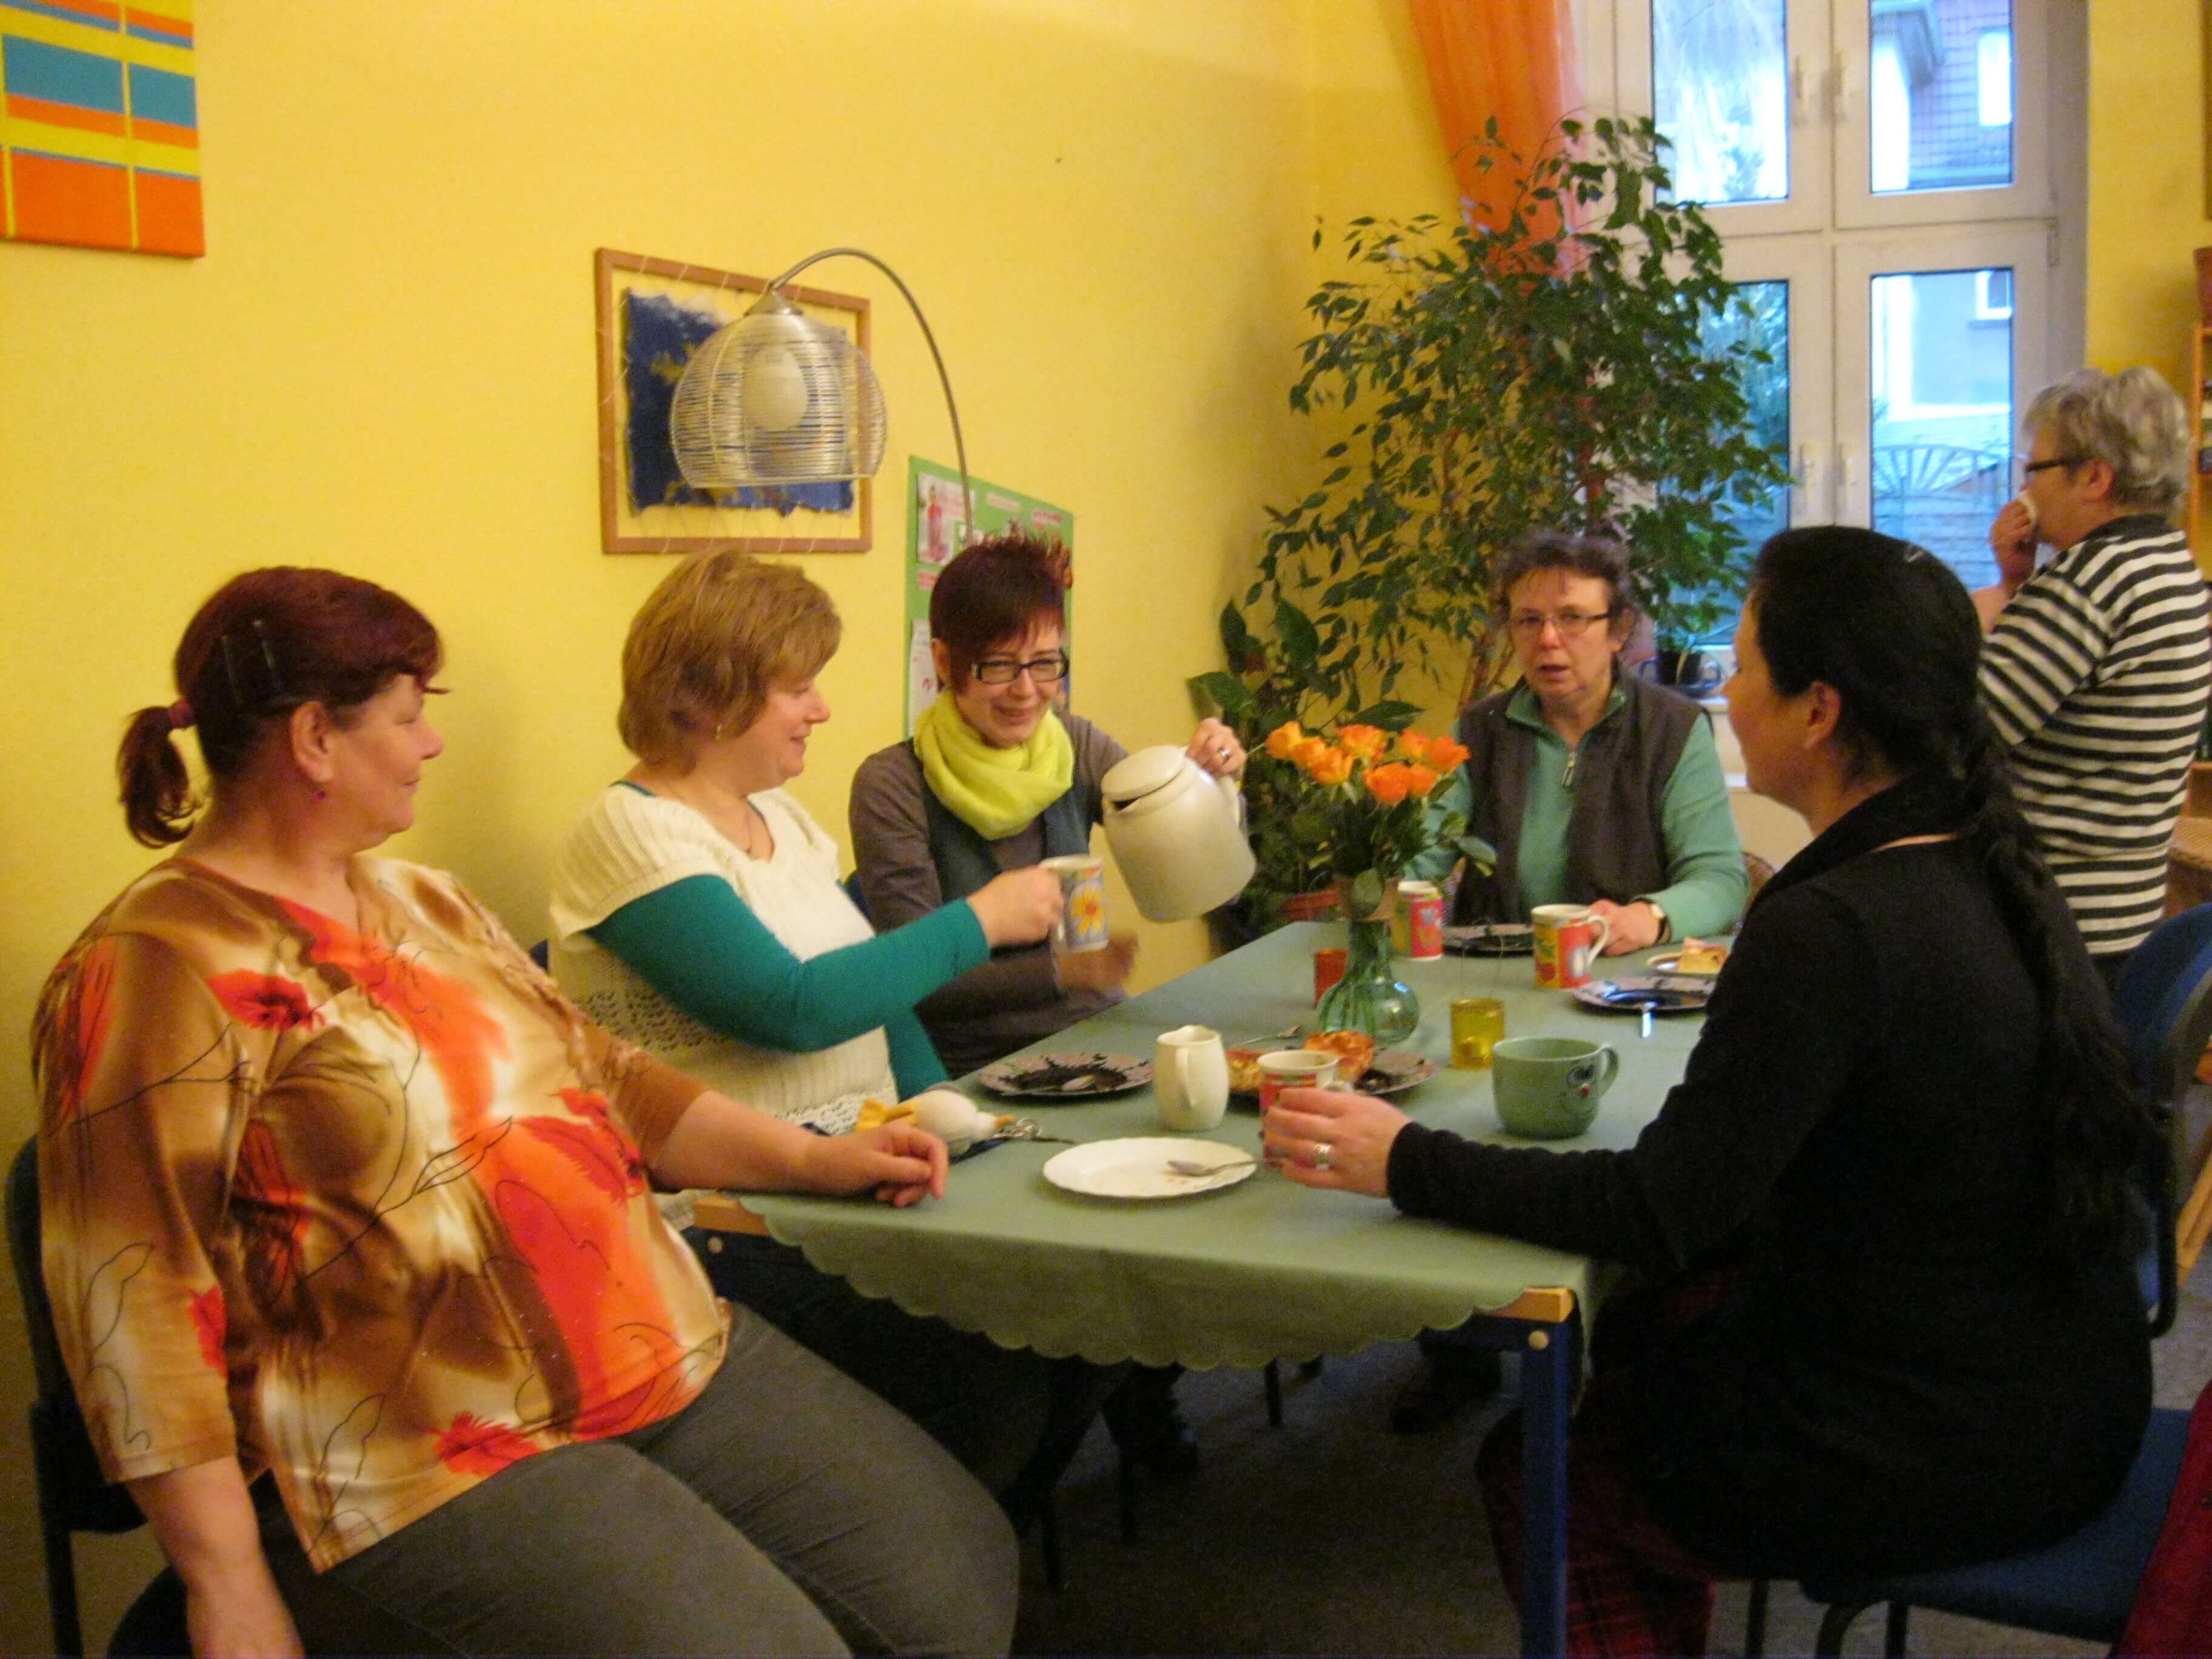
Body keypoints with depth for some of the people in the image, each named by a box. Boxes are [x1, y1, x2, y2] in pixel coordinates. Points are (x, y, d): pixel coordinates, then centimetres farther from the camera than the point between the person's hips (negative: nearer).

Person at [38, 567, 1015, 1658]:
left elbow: (599, 1074, 21)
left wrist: (811, 1157, 12)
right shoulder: (155, 974, -11)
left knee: (961, 1570, 0)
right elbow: (139, 1304, -14)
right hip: (428, 1468, -8)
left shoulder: (419, 902, 16)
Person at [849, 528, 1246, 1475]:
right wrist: (1060, 969, -26)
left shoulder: (1078, 749, 6)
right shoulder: (894, 785, -8)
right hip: (978, 1070, -4)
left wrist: (1211, 786, -19)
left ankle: (1145, 1384, 5)